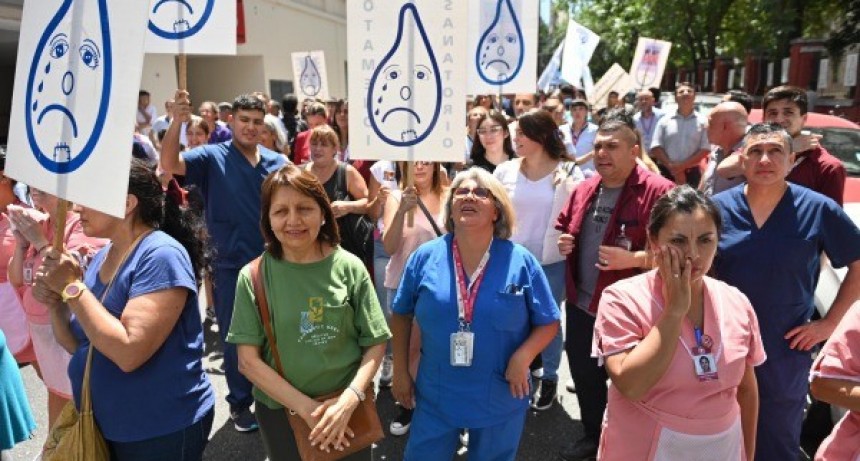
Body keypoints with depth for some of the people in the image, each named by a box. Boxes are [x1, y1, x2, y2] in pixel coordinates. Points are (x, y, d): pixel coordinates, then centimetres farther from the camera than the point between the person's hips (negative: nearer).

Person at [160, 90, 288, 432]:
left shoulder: (278, 162, 4)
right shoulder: (212, 157, -5)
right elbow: (169, 164, -22)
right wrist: (177, 121, -35)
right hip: (231, 266, -3)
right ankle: (240, 403, 28)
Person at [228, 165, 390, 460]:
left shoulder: (349, 268, -9)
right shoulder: (253, 277, -10)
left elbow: (375, 345, -5)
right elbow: (248, 360, -10)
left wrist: (348, 401, -18)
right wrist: (307, 408, -15)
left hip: (347, 408, 1)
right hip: (280, 409, 0)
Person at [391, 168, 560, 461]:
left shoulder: (521, 261, -9)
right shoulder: (424, 257, -7)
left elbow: (548, 323, -3)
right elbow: (401, 315, 4)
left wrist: (523, 357, -19)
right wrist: (400, 371, 3)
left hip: (501, 400, 0)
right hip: (436, 398, 1)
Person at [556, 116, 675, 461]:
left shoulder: (658, 192, -16)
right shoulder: (584, 190, 7)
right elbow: (565, 228, 22)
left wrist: (633, 259, -31)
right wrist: (563, 242, 0)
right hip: (581, 305, 7)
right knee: (583, 374, 21)